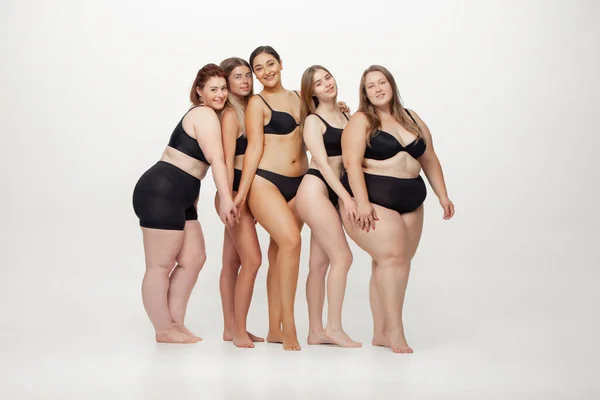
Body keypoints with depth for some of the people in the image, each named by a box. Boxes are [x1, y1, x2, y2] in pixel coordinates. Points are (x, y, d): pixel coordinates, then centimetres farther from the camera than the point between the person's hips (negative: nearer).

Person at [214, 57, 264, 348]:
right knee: (252, 259, -12)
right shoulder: (230, 114, -10)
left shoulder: (249, 109, 13)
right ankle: (239, 330, -6)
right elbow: (228, 159, -16)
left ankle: (231, 328, 16)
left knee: (233, 262, 10)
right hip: (235, 192, -8)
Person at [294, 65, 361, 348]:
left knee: (320, 263, 6)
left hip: (332, 194, 6)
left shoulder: (344, 115, 15)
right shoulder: (313, 121, -4)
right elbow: (322, 163, -12)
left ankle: (316, 332, 10)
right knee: (342, 257, -11)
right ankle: (334, 327, -5)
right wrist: (346, 197, -20)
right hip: (315, 189, -6)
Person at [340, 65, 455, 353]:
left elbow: (429, 160, 18)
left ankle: (381, 333, 7)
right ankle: (394, 330, -13)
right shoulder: (361, 121, -3)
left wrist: (443, 196, 14)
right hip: (373, 202, -6)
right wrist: (362, 203, -24)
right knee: (392, 257, -19)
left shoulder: (412, 119, 15)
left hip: (410, 203, 6)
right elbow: (352, 163, -14)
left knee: (395, 264, 2)